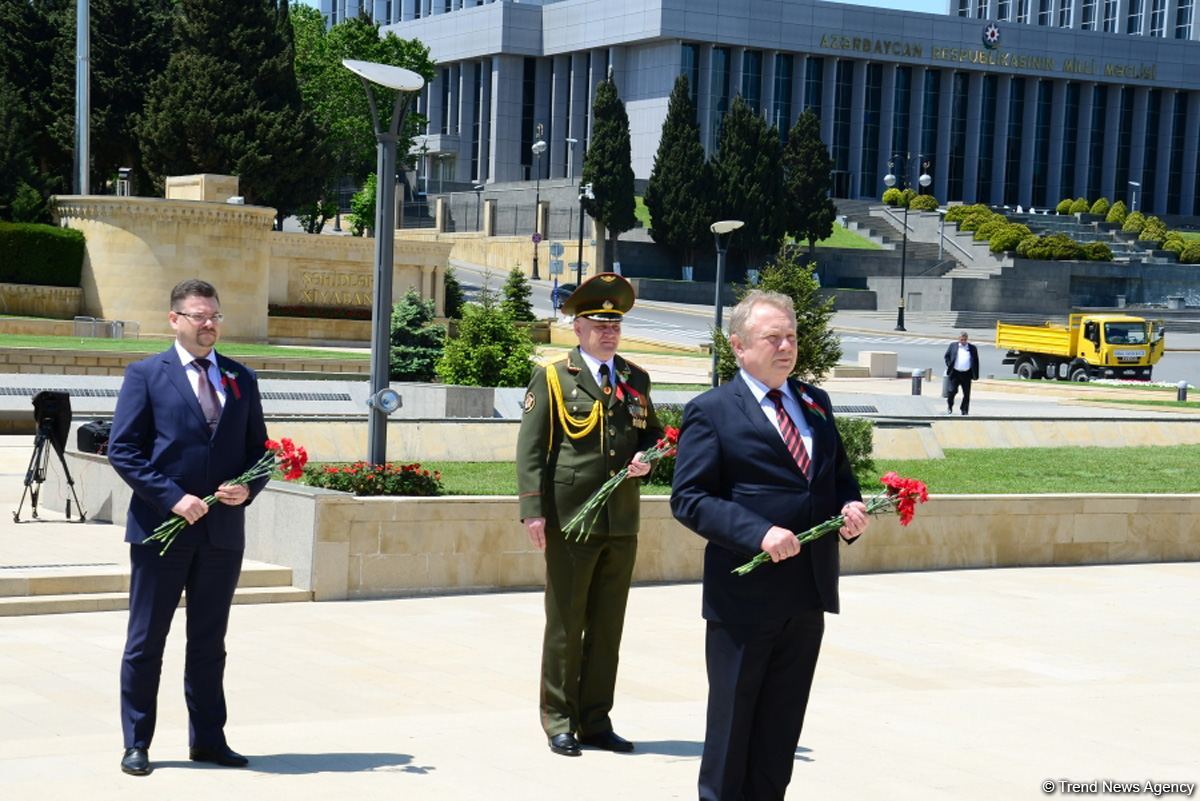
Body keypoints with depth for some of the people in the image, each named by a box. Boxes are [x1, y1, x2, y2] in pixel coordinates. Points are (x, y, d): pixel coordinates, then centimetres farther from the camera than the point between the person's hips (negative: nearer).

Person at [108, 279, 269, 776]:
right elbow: (122, 450, -6)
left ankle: (208, 739, 21)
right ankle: (136, 744, 12)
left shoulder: (241, 379, 12)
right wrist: (172, 497, -16)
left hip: (223, 531, 4)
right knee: (146, 641, 4)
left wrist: (247, 487, -6)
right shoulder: (146, 375, -1)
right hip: (160, 528, -4)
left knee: (209, 642, 12)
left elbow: (259, 449, 15)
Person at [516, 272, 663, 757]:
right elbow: (530, 448, -4)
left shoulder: (636, 380, 14)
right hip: (571, 518, -4)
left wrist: (646, 458, 0)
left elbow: (653, 434, 24)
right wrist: (533, 511, -13)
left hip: (622, 521, 5)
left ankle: (596, 721, 18)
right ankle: (559, 722, 11)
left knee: (608, 627, 9)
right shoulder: (552, 379, 0)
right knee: (565, 626, 2)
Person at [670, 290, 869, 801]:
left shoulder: (816, 404, 13)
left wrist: (850, 508, -1)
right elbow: (689, 498, -12)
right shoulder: (711, 411, -7)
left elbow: (839, 473, 23)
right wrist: (758, 534, -24)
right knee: (732, 717, 5)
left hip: (809, 592, 6)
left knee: (782, 720, 13)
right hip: (745, 592, -6)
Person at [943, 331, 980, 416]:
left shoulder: (972, 348, 7)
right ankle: (949, 406, 17)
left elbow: (976, 361, 8)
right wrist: (949, 366, -3)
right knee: (952, 390, -6)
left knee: (966, 393, 4)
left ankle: (964, 410, 16)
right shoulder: (953, 346, 7)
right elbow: (947, 356, 12)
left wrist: (976, 375, 3)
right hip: (955, 373, -1)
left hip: (967, 374, 1)